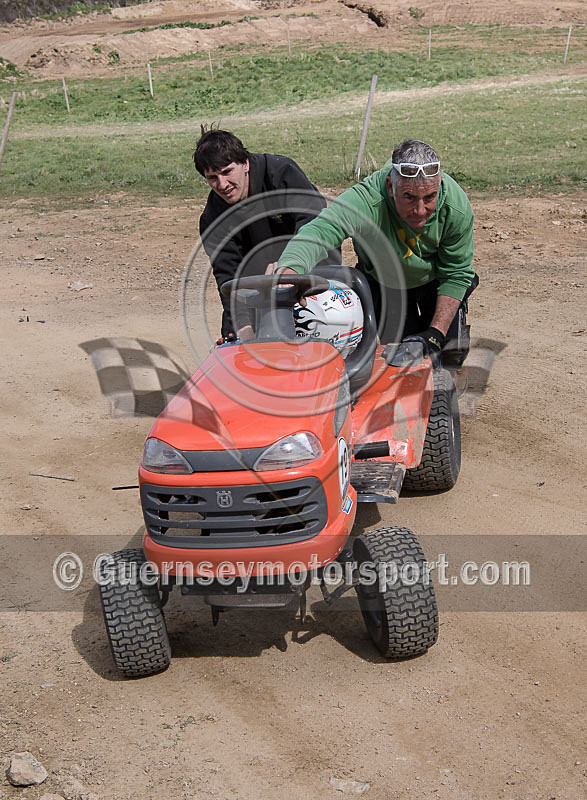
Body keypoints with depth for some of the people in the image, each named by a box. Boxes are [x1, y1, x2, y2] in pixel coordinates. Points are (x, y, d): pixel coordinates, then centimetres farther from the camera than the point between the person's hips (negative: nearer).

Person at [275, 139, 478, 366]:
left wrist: (436, 334, -26)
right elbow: (320, 231, -61)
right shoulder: (367, 200, -43)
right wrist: (288, 269, -82)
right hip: (383, 281, -1)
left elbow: (456, 275, -20)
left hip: (434, 279, 1)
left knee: (451, 355, 0)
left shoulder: (456, 206, -33)